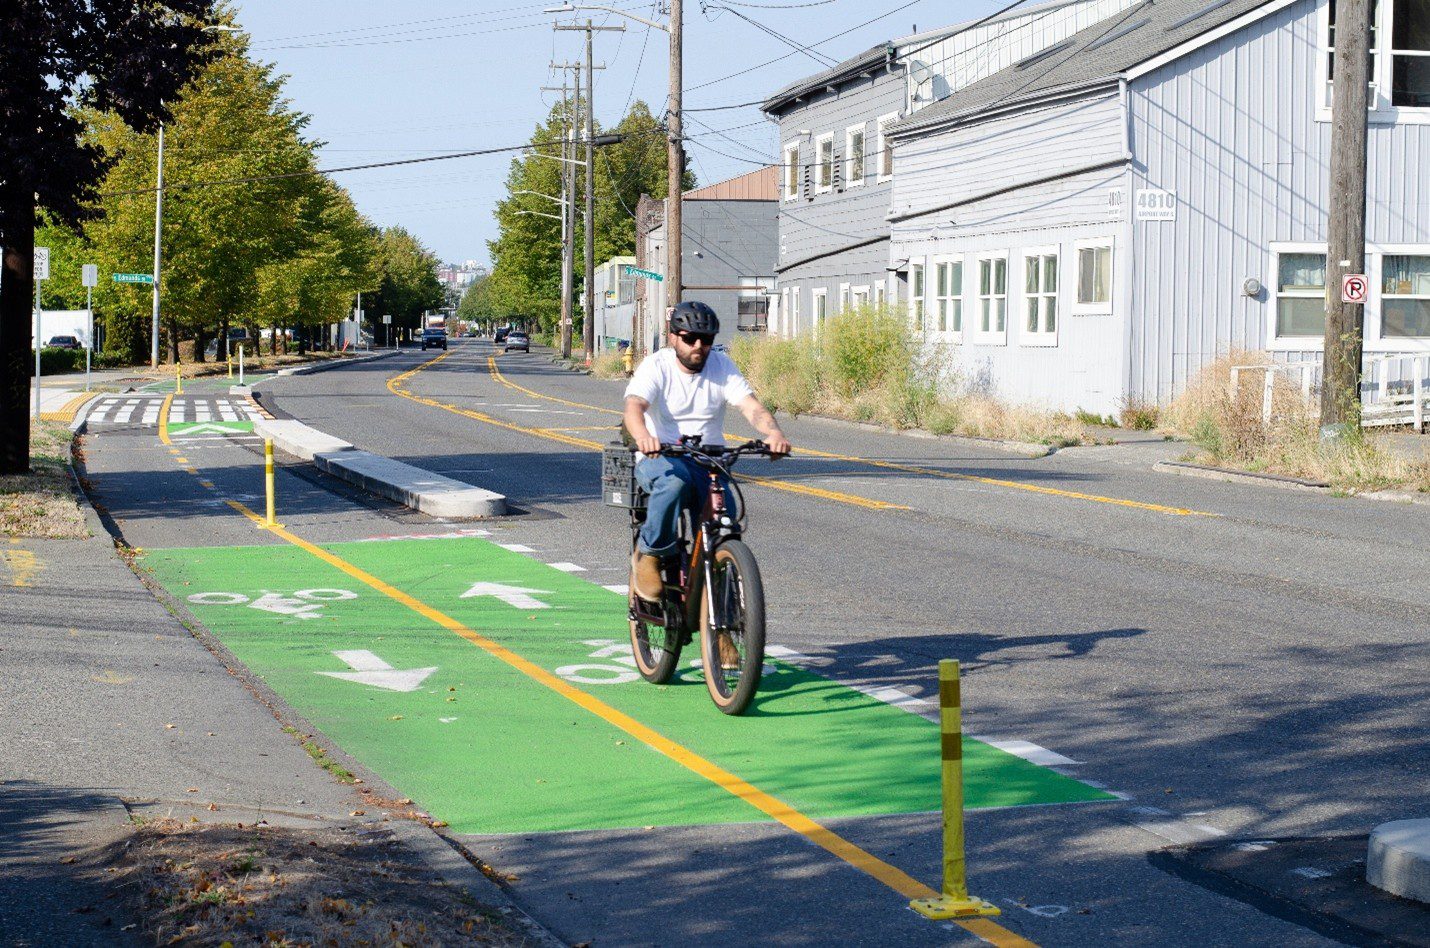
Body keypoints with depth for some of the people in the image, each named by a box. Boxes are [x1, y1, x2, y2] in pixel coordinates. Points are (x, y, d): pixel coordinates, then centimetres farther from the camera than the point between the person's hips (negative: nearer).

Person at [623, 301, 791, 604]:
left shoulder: (722, 366, 4)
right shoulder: (656, 367, -6)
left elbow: (751, 405, -10)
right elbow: (634, 406, -24)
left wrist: (774, 433, -33)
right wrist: (642, 436, -48)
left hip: (708, 462, 3)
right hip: (660, 457, -3)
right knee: (674, 481, -38)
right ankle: (648, 556, -19)